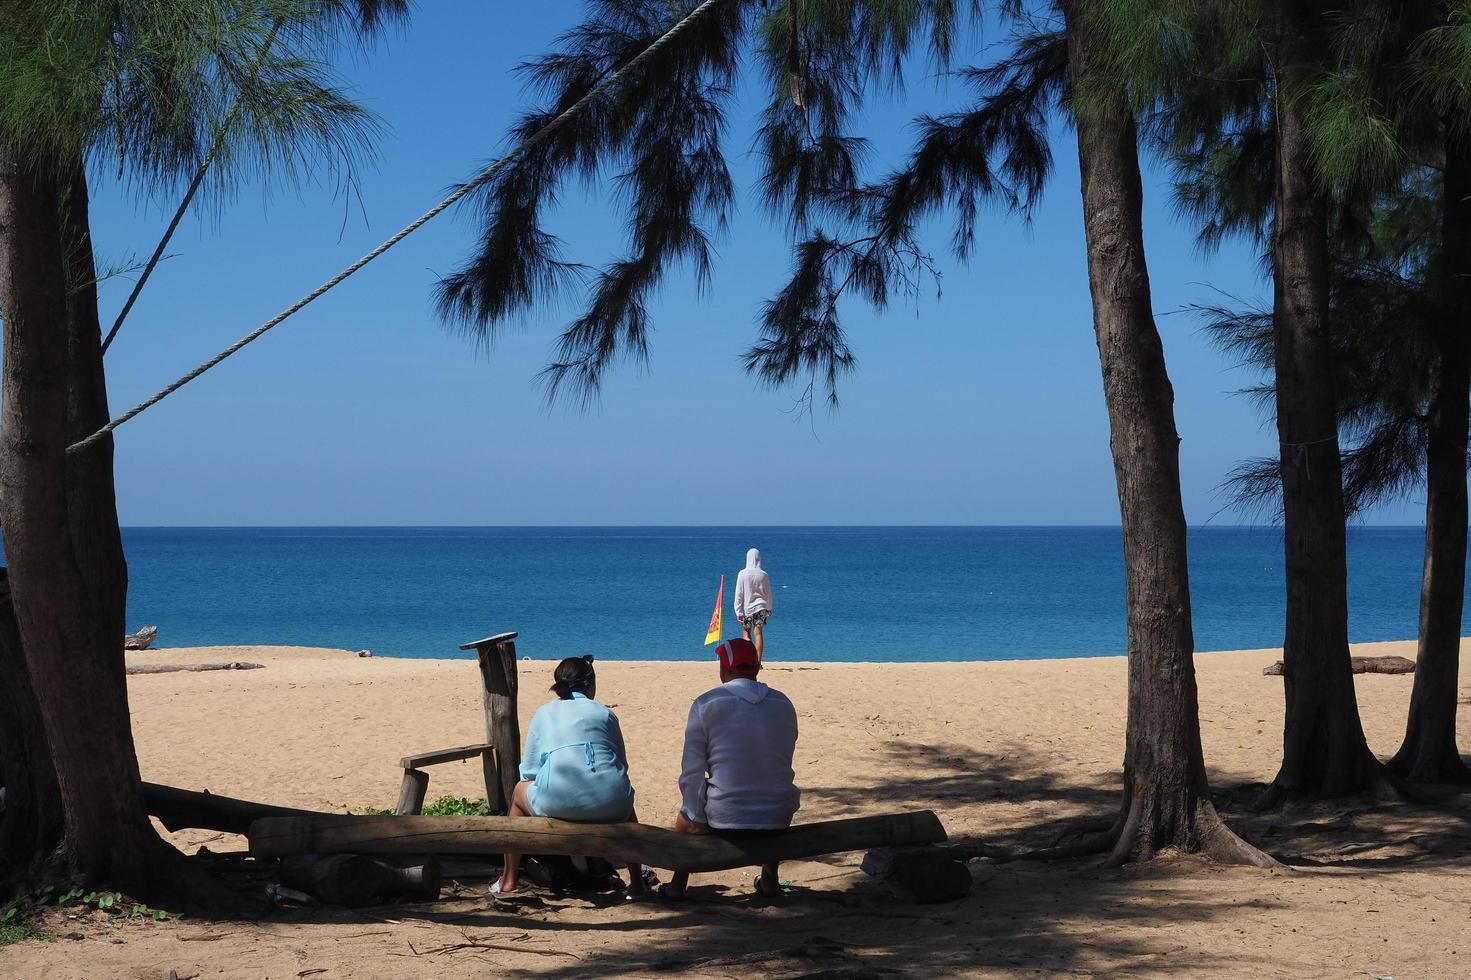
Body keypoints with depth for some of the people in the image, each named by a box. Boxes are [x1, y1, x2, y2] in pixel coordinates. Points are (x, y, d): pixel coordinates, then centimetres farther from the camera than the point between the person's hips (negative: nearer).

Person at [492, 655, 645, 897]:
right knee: (625, 805, 40)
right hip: (609, 808, 1)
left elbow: (528, 772, 16)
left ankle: (508, 880, 34)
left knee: (520, 791, 33)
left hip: (557, 804, -1)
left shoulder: (544, 713, 17)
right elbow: (622, 765, 22)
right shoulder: (605, 714, 19)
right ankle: (637, 883, 35)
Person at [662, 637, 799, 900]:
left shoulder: (705, 704, -8)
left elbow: (692, 770, -8)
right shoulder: (783, 703, 5)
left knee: (685, 815, 30)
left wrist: (696, 819, 2)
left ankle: (677, 885, 30)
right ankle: (770, 879, 40)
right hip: (779, 819, 3)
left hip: (724, 819, -3)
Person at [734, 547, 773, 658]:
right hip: (760, 607, 1)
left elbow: (739, 594, -6)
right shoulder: (764, 575, -2)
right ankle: (758, 661, -4)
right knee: (758, 634, 1)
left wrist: (738, 612, -2)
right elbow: (768, 594, 6)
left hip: (746, 608, -1)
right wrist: (769, 609, 19)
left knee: (746, 634, 10)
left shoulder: (742, 574, -7)